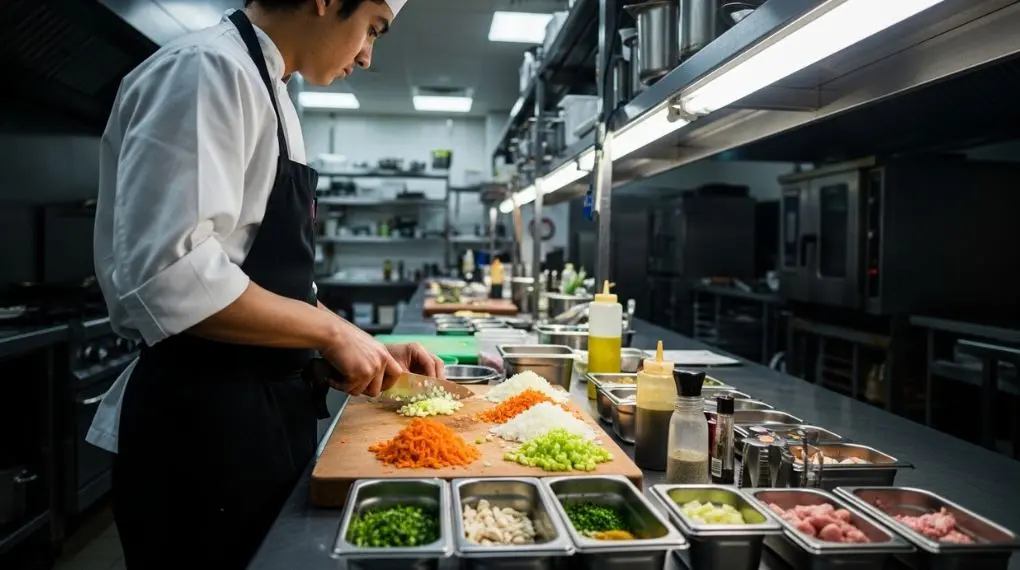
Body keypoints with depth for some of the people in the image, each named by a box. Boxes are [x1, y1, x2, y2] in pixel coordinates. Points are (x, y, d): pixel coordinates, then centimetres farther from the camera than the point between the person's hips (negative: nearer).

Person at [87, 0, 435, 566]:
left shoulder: (264, 89, 15)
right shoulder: (207, 69, -16)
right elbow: (169, 275, -28)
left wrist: (366, 349, 11)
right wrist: (333, 331, -18)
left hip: (261, 412, 10)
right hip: (200, 422, -10)